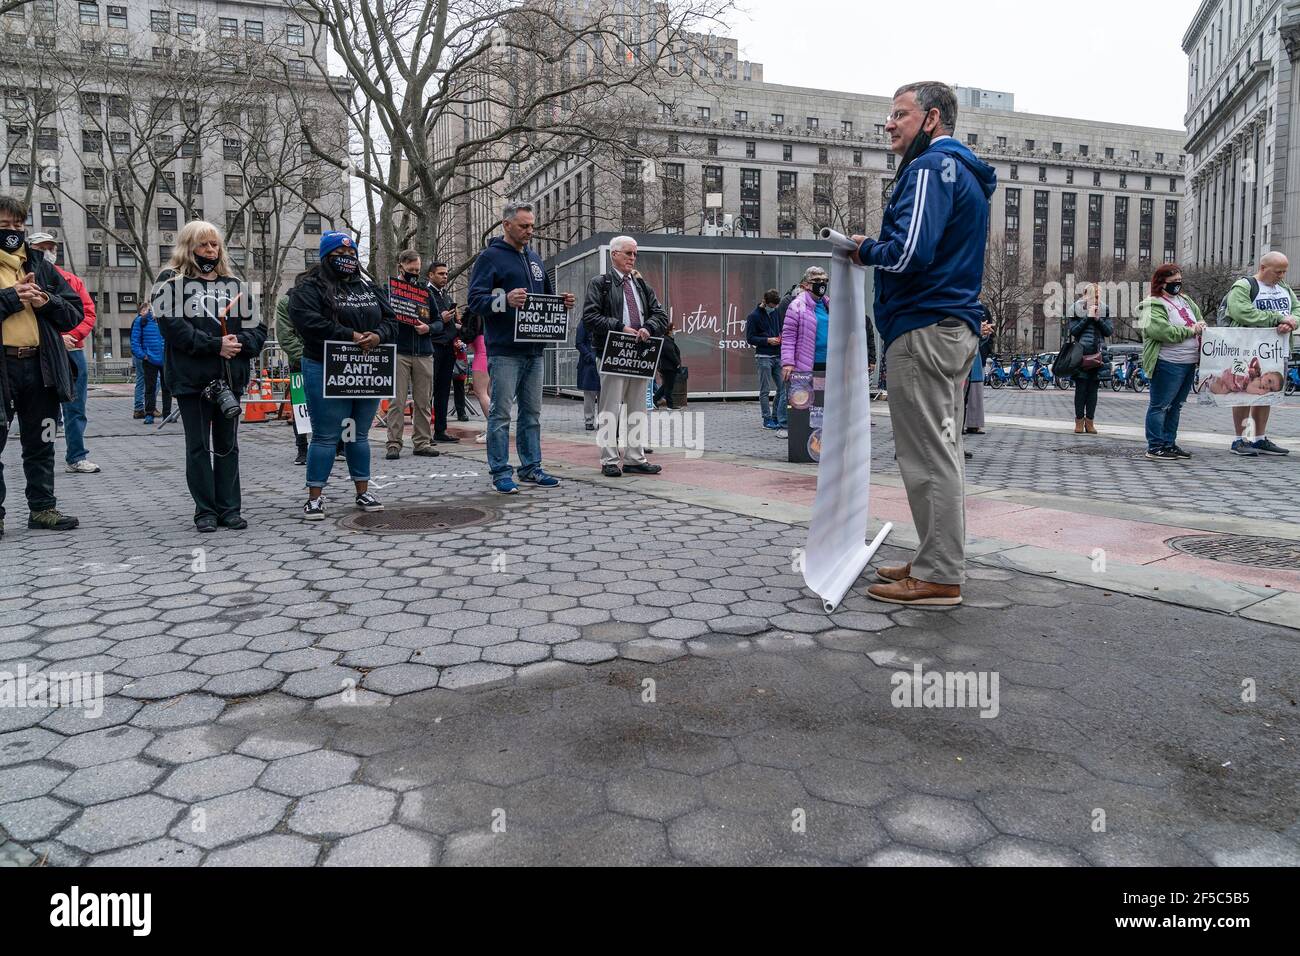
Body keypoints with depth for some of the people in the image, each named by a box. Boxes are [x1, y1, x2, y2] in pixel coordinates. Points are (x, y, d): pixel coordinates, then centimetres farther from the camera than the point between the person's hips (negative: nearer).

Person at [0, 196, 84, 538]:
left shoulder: (41, 266, 14)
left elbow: (75, 313, 11)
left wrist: (47, 302, -7)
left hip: (40, 365, 4)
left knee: (40, 444, 11)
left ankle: (42, 507, 21)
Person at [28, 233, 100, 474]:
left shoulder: (72, 280, 14)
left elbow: (89, 312, 8)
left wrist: (72, 335, -8)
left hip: (73, 350, 3)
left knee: (75, 409, 5)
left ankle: (76, 458, 12)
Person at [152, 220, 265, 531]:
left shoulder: (233, 284, 15)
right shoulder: (171, 282, 2)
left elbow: (257, 327, 10)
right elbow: (173, 326, -11)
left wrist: (240, 342, -10)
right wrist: (215, 345, -18)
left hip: (230, 376, 4)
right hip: (192, 377, -3)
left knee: (228, 445, 8)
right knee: (199, 446, 3)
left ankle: (229, 508, 14)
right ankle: (205, 510, 10)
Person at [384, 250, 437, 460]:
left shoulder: (426, 289, 14)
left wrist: (428, 328, -6)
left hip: (424, 352, 3)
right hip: (398, 351, -3)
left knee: (424, 401, 5)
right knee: (397, 401, -3)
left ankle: (422, 442, 12)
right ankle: (394, 443, 0)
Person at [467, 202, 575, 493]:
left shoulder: (534, 258, 18)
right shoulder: (490, 257, -4)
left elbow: (547, 296, 27)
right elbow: (475, 299, -12)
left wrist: (562, 302, 5)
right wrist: (505, 300, -29)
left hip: (534, 349, 7)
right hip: (505, 351, -7)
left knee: (532, 412, 12)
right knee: (501, 413, -3)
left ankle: (531, 467, 21)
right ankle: (501, 472, 3)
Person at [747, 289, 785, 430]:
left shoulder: (775, 313, 12)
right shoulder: (754, 316, -6)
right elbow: (750, 338, -8)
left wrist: (780, 337, 3)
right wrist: (767, 340, -17)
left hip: (777, 356, 6)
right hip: (763, 357, -6)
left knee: (783, 387, 3)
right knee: (765, 390, 0)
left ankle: (777, 417, 14)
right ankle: (767, 419, 8)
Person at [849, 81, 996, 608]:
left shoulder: (930, 167, -10)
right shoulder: (965, 172, 22)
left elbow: (908, 252, -23)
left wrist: (865, 249, -4)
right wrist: (879, 249, 16)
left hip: (923, 328, -11)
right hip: (956, 326, 11)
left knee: (929, 456, -7)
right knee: (943, 450, 14)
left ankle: (939, 576, -1)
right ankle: (939, 561, 23)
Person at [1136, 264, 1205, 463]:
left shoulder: (1186, 300, 18)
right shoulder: (1153, 305, -9)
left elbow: (1200, 321, 23)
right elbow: (1160, 330, -22)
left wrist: (1201, 328, -2)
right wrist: (1190, 331, -14)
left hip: (1189, 363, 9)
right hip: (1168, 363, -9)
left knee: (1175, 406, 13)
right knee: (1160, 406, -4)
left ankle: (1169, 444, 21)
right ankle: (1155, 447, -1)